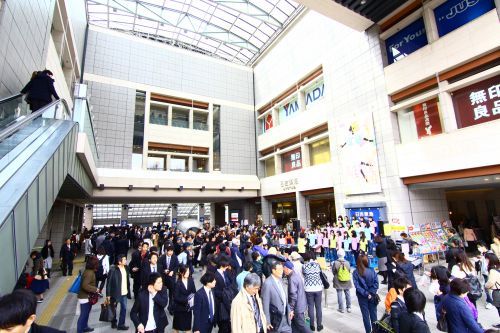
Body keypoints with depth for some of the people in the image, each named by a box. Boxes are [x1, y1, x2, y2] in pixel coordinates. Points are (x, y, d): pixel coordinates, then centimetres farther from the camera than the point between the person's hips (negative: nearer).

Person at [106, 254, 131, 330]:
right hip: (116, 293, -5)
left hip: (124, 293, 5)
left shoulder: (126, 268, -1)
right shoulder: (113, 270, -19)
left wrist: (128, 290, 8)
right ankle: (113, 323, 35)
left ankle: (121, 324, 26)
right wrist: (108, 294, -14)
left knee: (124, 308, 11)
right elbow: (109, 282, -15)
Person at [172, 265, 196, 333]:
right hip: (179, 308, -3)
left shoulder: (191, 281, -7)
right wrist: (186, 300, -26)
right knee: (177, 326, 18)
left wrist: (192, 299, -18)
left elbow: (194, 292, 0)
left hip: (188, 308, 3)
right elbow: (176, 298, -20)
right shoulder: (177, 283, -18)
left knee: (188, 327, 12)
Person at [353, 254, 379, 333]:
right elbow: (376, 283, -13)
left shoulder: (355, 272, -14)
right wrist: (371, 293, -9)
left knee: (365, 315, 13)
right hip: (372, 296, 1)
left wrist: (366, 294, -11)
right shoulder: (372, 271, -11)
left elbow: (357, 286, -16)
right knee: (373, 314, 18)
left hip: (362, 297, -1)